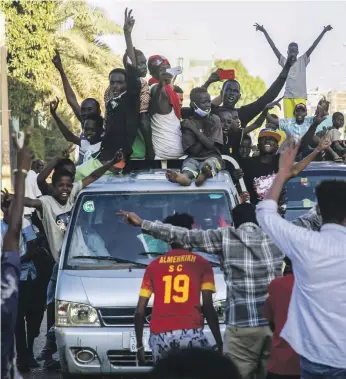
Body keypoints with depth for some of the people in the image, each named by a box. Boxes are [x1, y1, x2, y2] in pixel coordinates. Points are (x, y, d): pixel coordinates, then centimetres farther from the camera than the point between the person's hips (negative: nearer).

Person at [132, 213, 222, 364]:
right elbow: (208, 307, 1)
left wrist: (139, 345, 20)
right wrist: (219, 343, 5)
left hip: (159, 336, 3)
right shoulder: (202, 264, 11)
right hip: (190, 333, -3)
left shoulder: (153, 266, 18)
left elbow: (139, 312, 13)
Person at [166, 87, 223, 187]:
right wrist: (206, 134, -7)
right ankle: (185, 176, -70)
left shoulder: (214, 120, 5)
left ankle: (205, 173, -73)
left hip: (212, 156, 0)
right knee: (189, 162, -33)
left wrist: (196, 131, -10)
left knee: (209, 163, -35)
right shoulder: (188, 123, 2)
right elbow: (193, 150, -6)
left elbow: (212, 145, -7)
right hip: (195, 158, 1)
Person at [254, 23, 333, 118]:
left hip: (301, 97, 0)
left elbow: (313, 46, 9)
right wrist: (264, 31, 9)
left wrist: (324, 31, 3)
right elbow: (274, 47, 12)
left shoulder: (302, 61, 14)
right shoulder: (284, 62, 15)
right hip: (288, 97, 0)